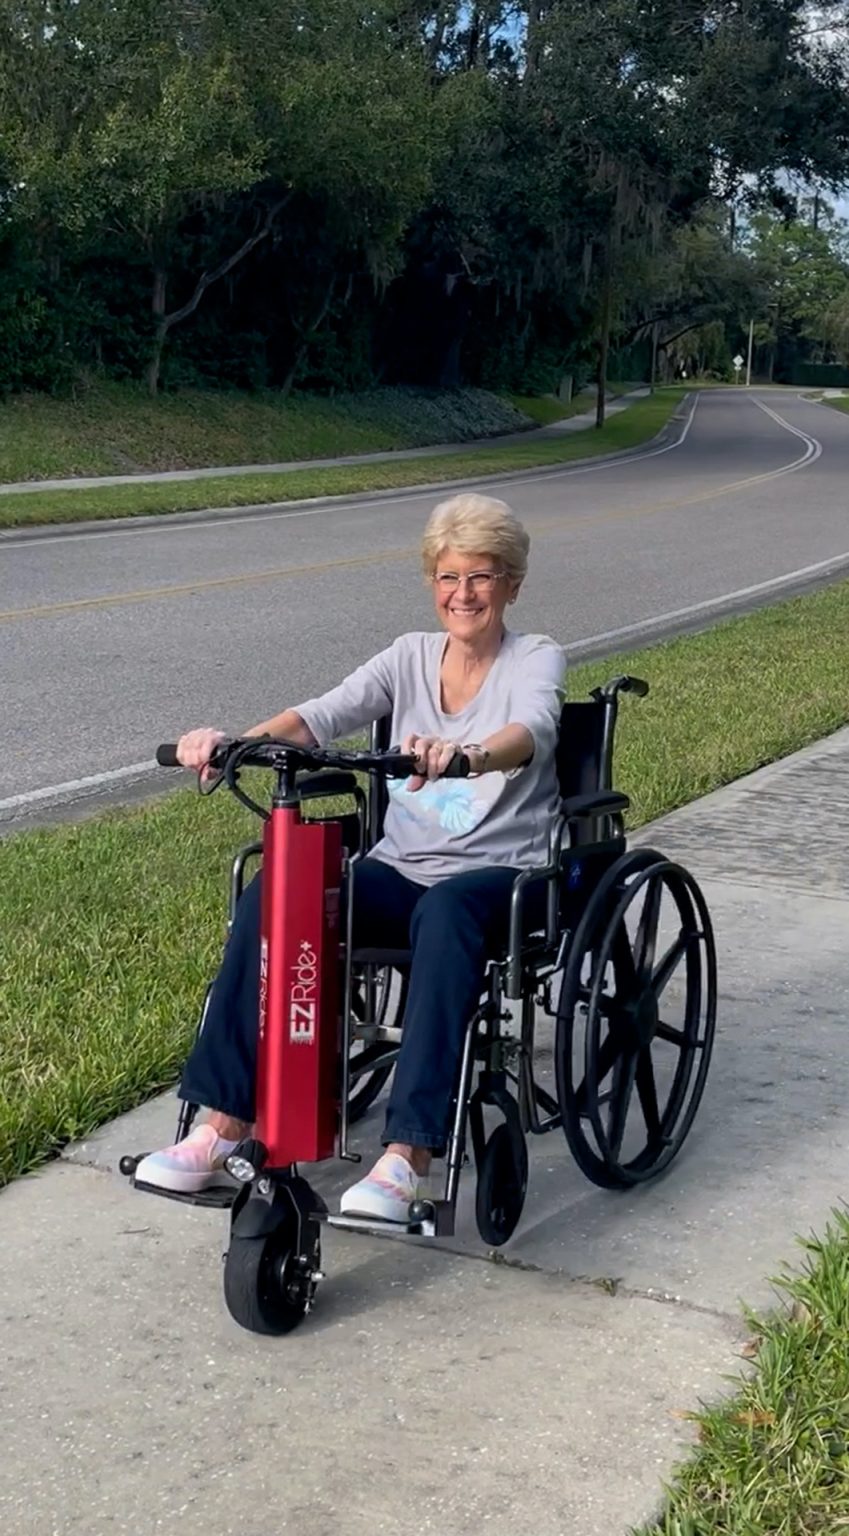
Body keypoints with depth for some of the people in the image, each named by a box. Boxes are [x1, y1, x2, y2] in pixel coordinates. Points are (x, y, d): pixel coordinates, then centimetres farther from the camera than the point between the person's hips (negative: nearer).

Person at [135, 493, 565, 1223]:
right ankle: (223, 1122, -20)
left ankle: (407, 1153, -41)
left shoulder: (536, 658, 0)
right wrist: (236, 741, -25)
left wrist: (469, 754, -48)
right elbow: (324, 715, -4)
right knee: (272, 895, -23)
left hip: (497, 877, -4)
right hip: (399, 869, 4)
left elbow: (531, 731, -24)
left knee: (445, 912, -40)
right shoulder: (411, 655, 12)